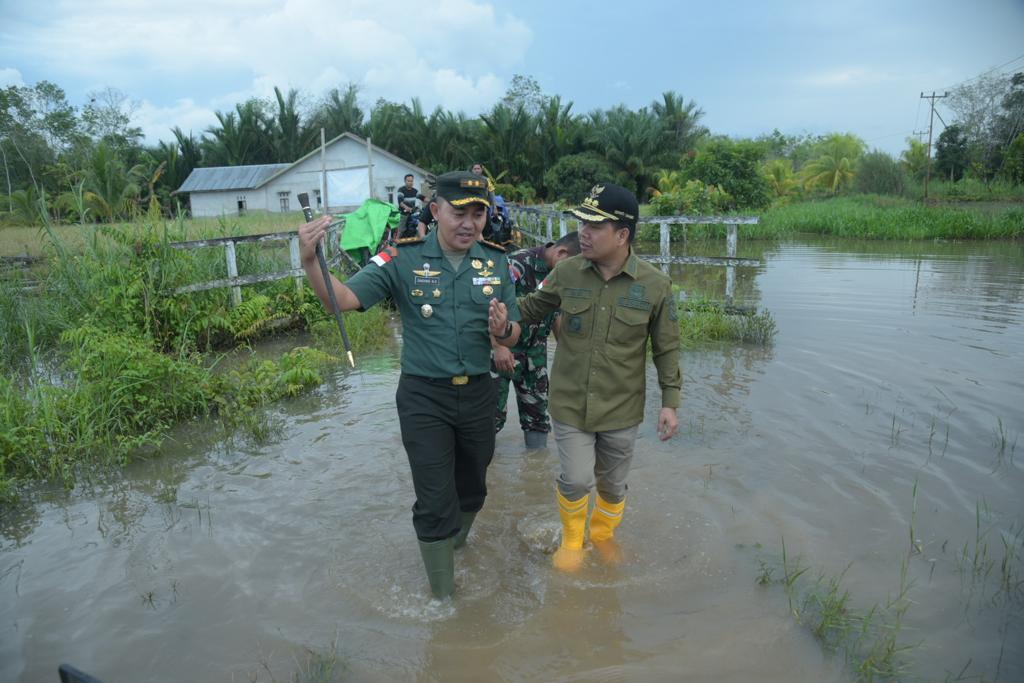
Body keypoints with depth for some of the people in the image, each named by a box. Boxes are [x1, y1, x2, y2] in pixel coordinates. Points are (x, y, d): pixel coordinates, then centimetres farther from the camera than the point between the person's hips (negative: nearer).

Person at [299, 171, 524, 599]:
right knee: (435, 503, 2)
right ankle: (443, 596, 23)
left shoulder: (496, 263, -2)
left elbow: (512, 338, 3)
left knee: (471, 490, 23)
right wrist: (310, 262, -39)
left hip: (478, 393, 4)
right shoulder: (404, 259, -12)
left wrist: (503, 328, -21)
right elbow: (344, 298, -21)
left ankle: (456, 547, 53)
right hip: (424, 398, -4)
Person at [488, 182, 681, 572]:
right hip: (569, 404, 0)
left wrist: (670, 402, -4)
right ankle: (572, 540, 32)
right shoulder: (567, 272, -8)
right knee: (576, 481, -2)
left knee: (612, 483, 17)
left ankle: (603, 535, 49)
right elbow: (534, 307, 7)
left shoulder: (654, 285, -11)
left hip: (621, 409, 0)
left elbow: (667, 349, -2)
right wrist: (505, 315, -14)